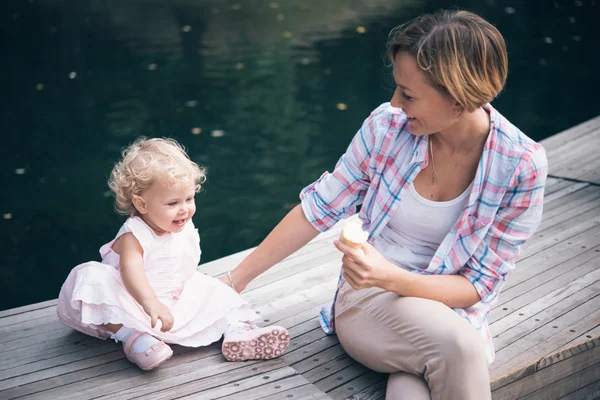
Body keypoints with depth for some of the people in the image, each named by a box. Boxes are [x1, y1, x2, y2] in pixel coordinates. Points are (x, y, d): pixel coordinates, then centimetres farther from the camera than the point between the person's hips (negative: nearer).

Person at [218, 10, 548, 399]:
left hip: (451, 312, 0)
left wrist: (393, 278, -26)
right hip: (367, 301, 1)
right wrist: (237, 278, 4)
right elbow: (319, 208, 1)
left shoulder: (523, 166, -14)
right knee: (459, 347, -32)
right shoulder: (388, 124, -9)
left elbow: (480, 285, -10)